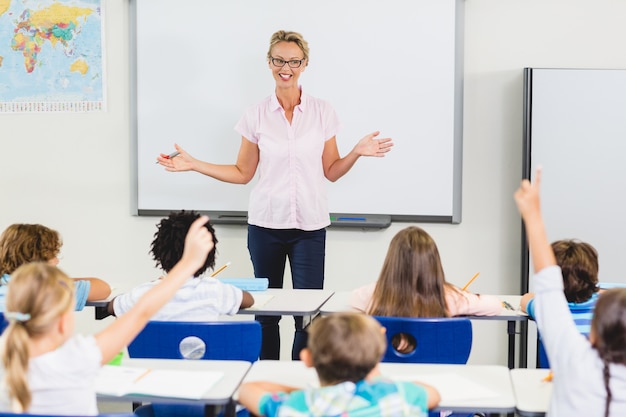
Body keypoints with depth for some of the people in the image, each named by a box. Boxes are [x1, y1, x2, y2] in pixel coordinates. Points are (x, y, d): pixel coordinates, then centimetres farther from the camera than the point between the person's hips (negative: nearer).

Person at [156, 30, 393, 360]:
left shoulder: (322, 112, 2)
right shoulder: (256, 115, 3)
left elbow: (331, 172, 7)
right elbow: (242, 173, 7)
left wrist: (356, 153, -10)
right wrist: (193, 165, 0)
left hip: (310, 224, 0)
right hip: (266, 222, 1)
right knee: (265, 310, 7)